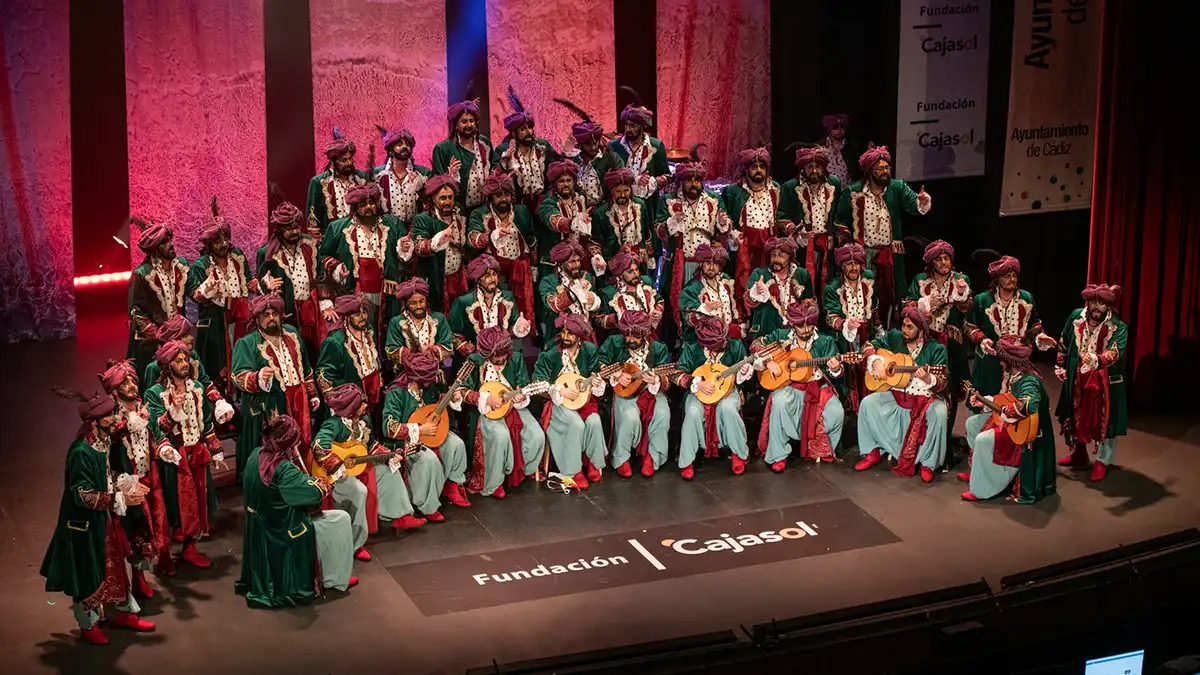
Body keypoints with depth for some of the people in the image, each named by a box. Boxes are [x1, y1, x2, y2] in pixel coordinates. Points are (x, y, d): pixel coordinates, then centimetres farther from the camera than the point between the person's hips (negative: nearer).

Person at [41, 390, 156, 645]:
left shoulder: (104, 443, -1)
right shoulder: (81, 452, -27)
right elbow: (83, 495, -27)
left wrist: (127, 485, -3)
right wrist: (120, 499, -26)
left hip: (106, 519, 8)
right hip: (86, 524, -8)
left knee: (116, 564, 18)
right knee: (88, 573, 8)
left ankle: (125, 612, 34)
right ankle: (88, 625, 25)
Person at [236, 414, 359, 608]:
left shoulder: (255, 456, -8)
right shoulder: (284, 469, -32)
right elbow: (317, 492, -31)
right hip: (286, 532, -8)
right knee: (342, 520, 8)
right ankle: (336, 579, 18)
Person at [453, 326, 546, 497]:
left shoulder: (515, 360, -1)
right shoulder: (475, 361, -10)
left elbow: (524, 387, 7)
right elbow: (461, 391, -8)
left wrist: (521, 396, -17)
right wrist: (485, 399, -19)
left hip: (514, 406, 4)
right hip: (487, 411, -4)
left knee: (537, 436, -18)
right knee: (501, 436, -34)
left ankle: (526, 470, 14)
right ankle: (492, 484, -15)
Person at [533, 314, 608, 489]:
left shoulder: (590, 350, -3)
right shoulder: (550, 354, -11)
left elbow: (594, 376, 6)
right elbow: (538, 383, -10)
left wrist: (596, 382, -18)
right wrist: (561, 391, -19)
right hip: (559, 401, -3)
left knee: (594, 421, -26)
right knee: (577, 424, -29)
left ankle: (594, 464, -4)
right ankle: (575, 471, -15)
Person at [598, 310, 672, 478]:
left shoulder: (658, 349, -2)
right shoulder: (614, 343, -3)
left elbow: (666, 380, -3)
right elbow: (599, 365, 0)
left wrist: (656, 380, -26)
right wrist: (616, 376, -16)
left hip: (651, 391, 2)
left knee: (663, 414, -28)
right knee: (630, 416, -32)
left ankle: (651, 456, -6)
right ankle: (621, 458, -9)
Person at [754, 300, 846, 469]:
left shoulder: (825, 342, 2)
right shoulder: (781, 335, 3)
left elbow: (835, 373, 3)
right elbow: (757, 345, 7)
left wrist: (835, 369, -22)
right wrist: (768, 361, -10)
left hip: (818, 387, 1)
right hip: (789, 386, -1)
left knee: (836, 413, -24)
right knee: (780, 403, -35)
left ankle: (823, 449, 8)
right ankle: (778, 455, -22)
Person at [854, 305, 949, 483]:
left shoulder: (936, 349, -8)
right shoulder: (894, 337, 4)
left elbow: (942, 384, -13)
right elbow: (870, 346, 10)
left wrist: (927, 378, -36)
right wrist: (876, 361, -11)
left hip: (926, 397, -4)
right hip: (896, 394, 4)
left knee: (938, 413, -34)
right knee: (868, 403, -18)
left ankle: (928, 463, -17)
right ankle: (872, 453, -3)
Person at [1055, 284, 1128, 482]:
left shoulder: (1118, 327, -17)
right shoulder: (1076, 317, -4)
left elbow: (1115, 353, -32)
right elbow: (1064, 344, 10)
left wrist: (1097, 359, -50)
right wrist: (1060, 366, 9)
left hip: (1105, 382, -4)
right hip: (1077, 379, 4)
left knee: (1104, 419, 4)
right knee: (1076, 415, 18)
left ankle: (1102, 461, 21)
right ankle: (1079, 453, 40)